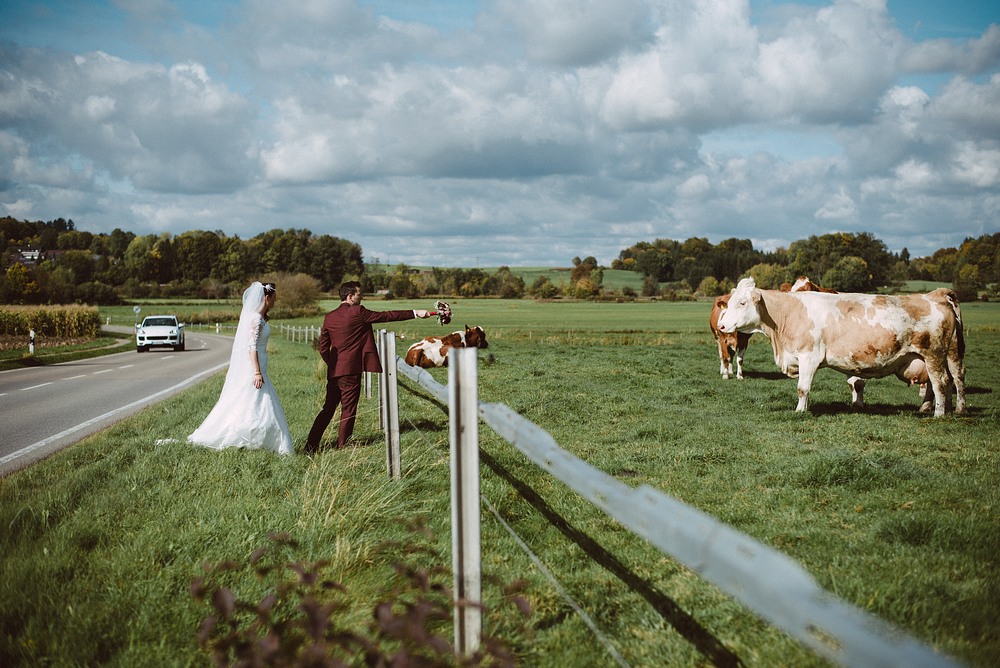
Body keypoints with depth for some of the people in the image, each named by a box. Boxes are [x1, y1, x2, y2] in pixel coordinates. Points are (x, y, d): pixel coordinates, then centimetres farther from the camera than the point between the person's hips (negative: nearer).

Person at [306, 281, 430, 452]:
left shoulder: (329, 317, 8)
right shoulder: (357, 312, -9)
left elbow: (323, 348, 11)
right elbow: (386, 316, -6)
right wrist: (415, 313, -2)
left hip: (333, 371, 6)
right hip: (351, 369, -6)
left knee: (328, 408, 14)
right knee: (348, 410, 1)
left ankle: (310, 447, 15)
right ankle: (342, 448, 5)